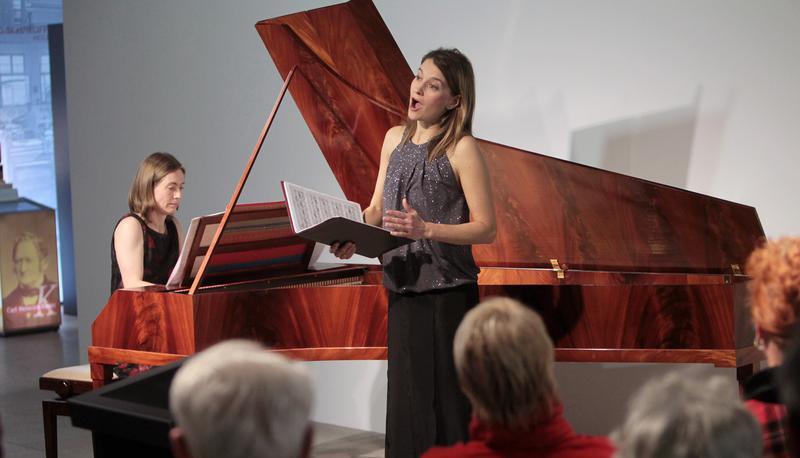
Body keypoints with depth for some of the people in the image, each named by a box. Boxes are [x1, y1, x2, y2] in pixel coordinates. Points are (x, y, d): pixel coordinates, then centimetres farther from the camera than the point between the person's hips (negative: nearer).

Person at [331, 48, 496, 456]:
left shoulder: (461, 148, -9)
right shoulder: (395, 139, 10)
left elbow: (485, 228, -12)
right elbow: (376, 209, 16)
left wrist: (426, 229, -25)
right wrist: (351, 237, -4)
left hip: (446, 293, -6)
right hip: (403, 288, 6)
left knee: (444, 403, -2)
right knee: (406, 400, 10)